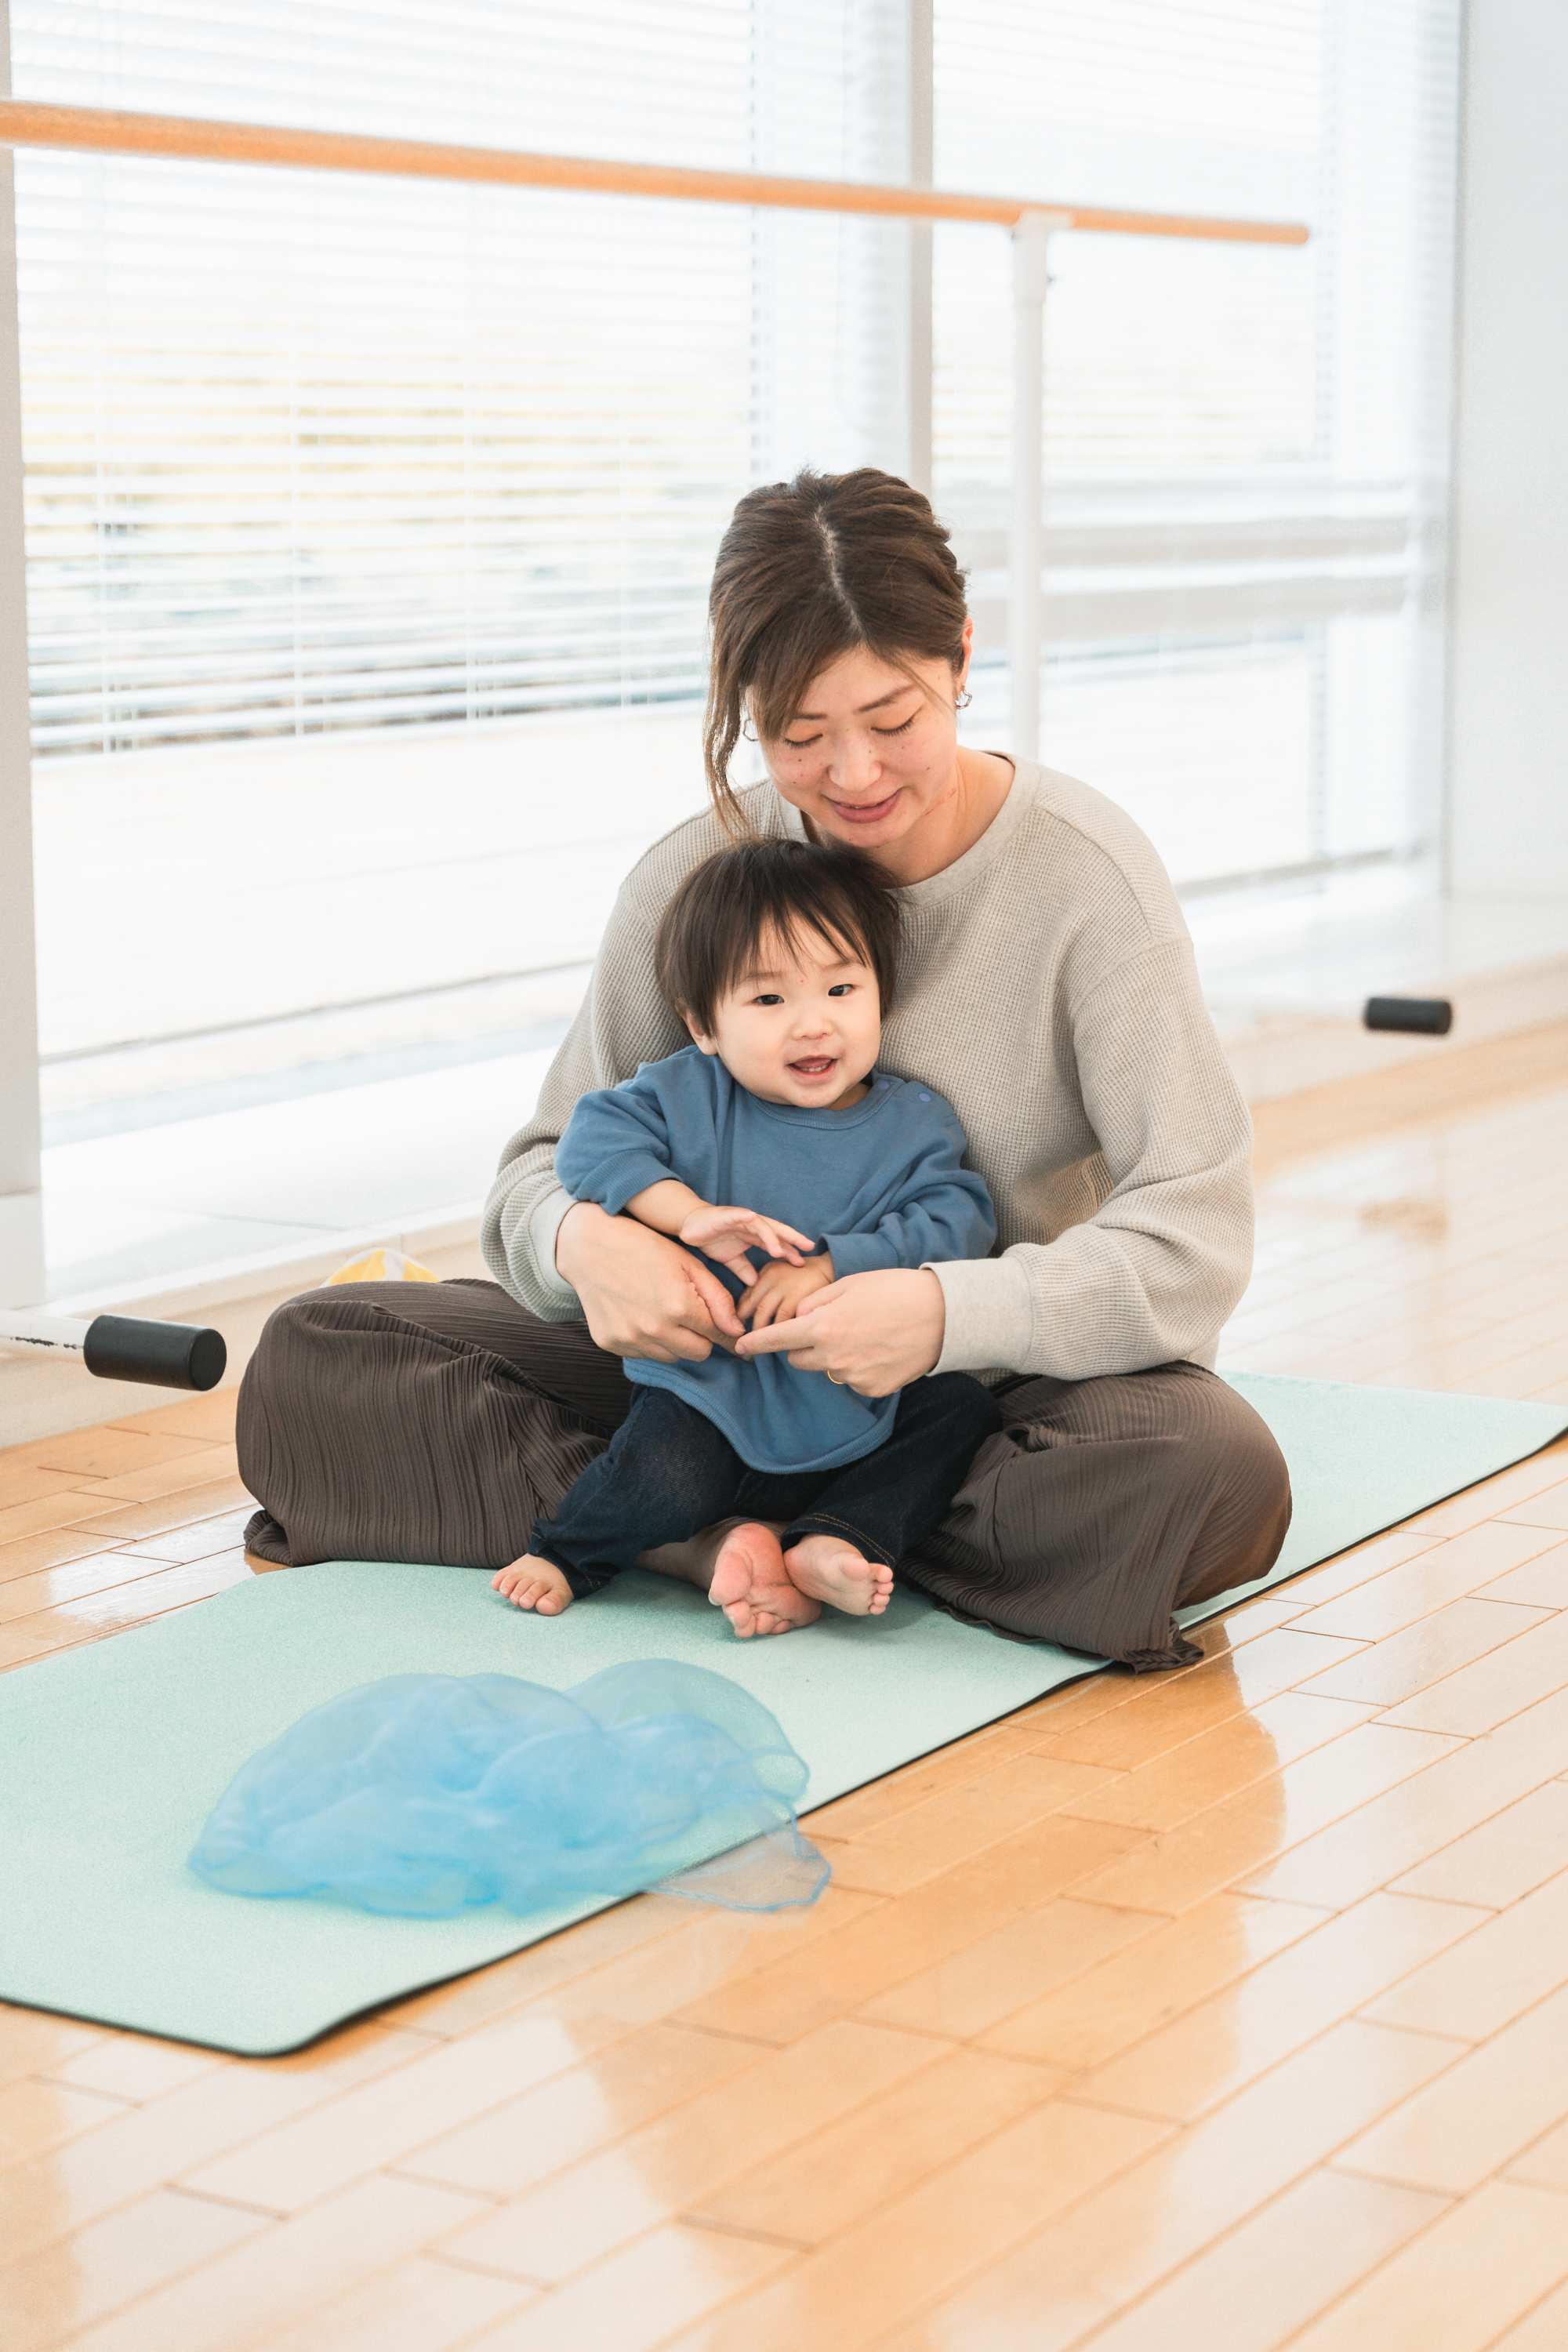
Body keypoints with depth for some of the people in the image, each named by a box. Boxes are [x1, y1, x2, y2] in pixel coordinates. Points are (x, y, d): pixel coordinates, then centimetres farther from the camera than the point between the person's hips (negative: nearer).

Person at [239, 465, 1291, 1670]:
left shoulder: (1086, 872, -14)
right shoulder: (693, 879, -5)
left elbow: (1194, 1238, -19)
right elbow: (550, 1164, -1)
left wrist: (950, 1311, -36)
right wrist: (585, 1240, -27)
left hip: (1014, 1364, -2)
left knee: (1219, 1479, -38)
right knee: (310, 1360, -12)